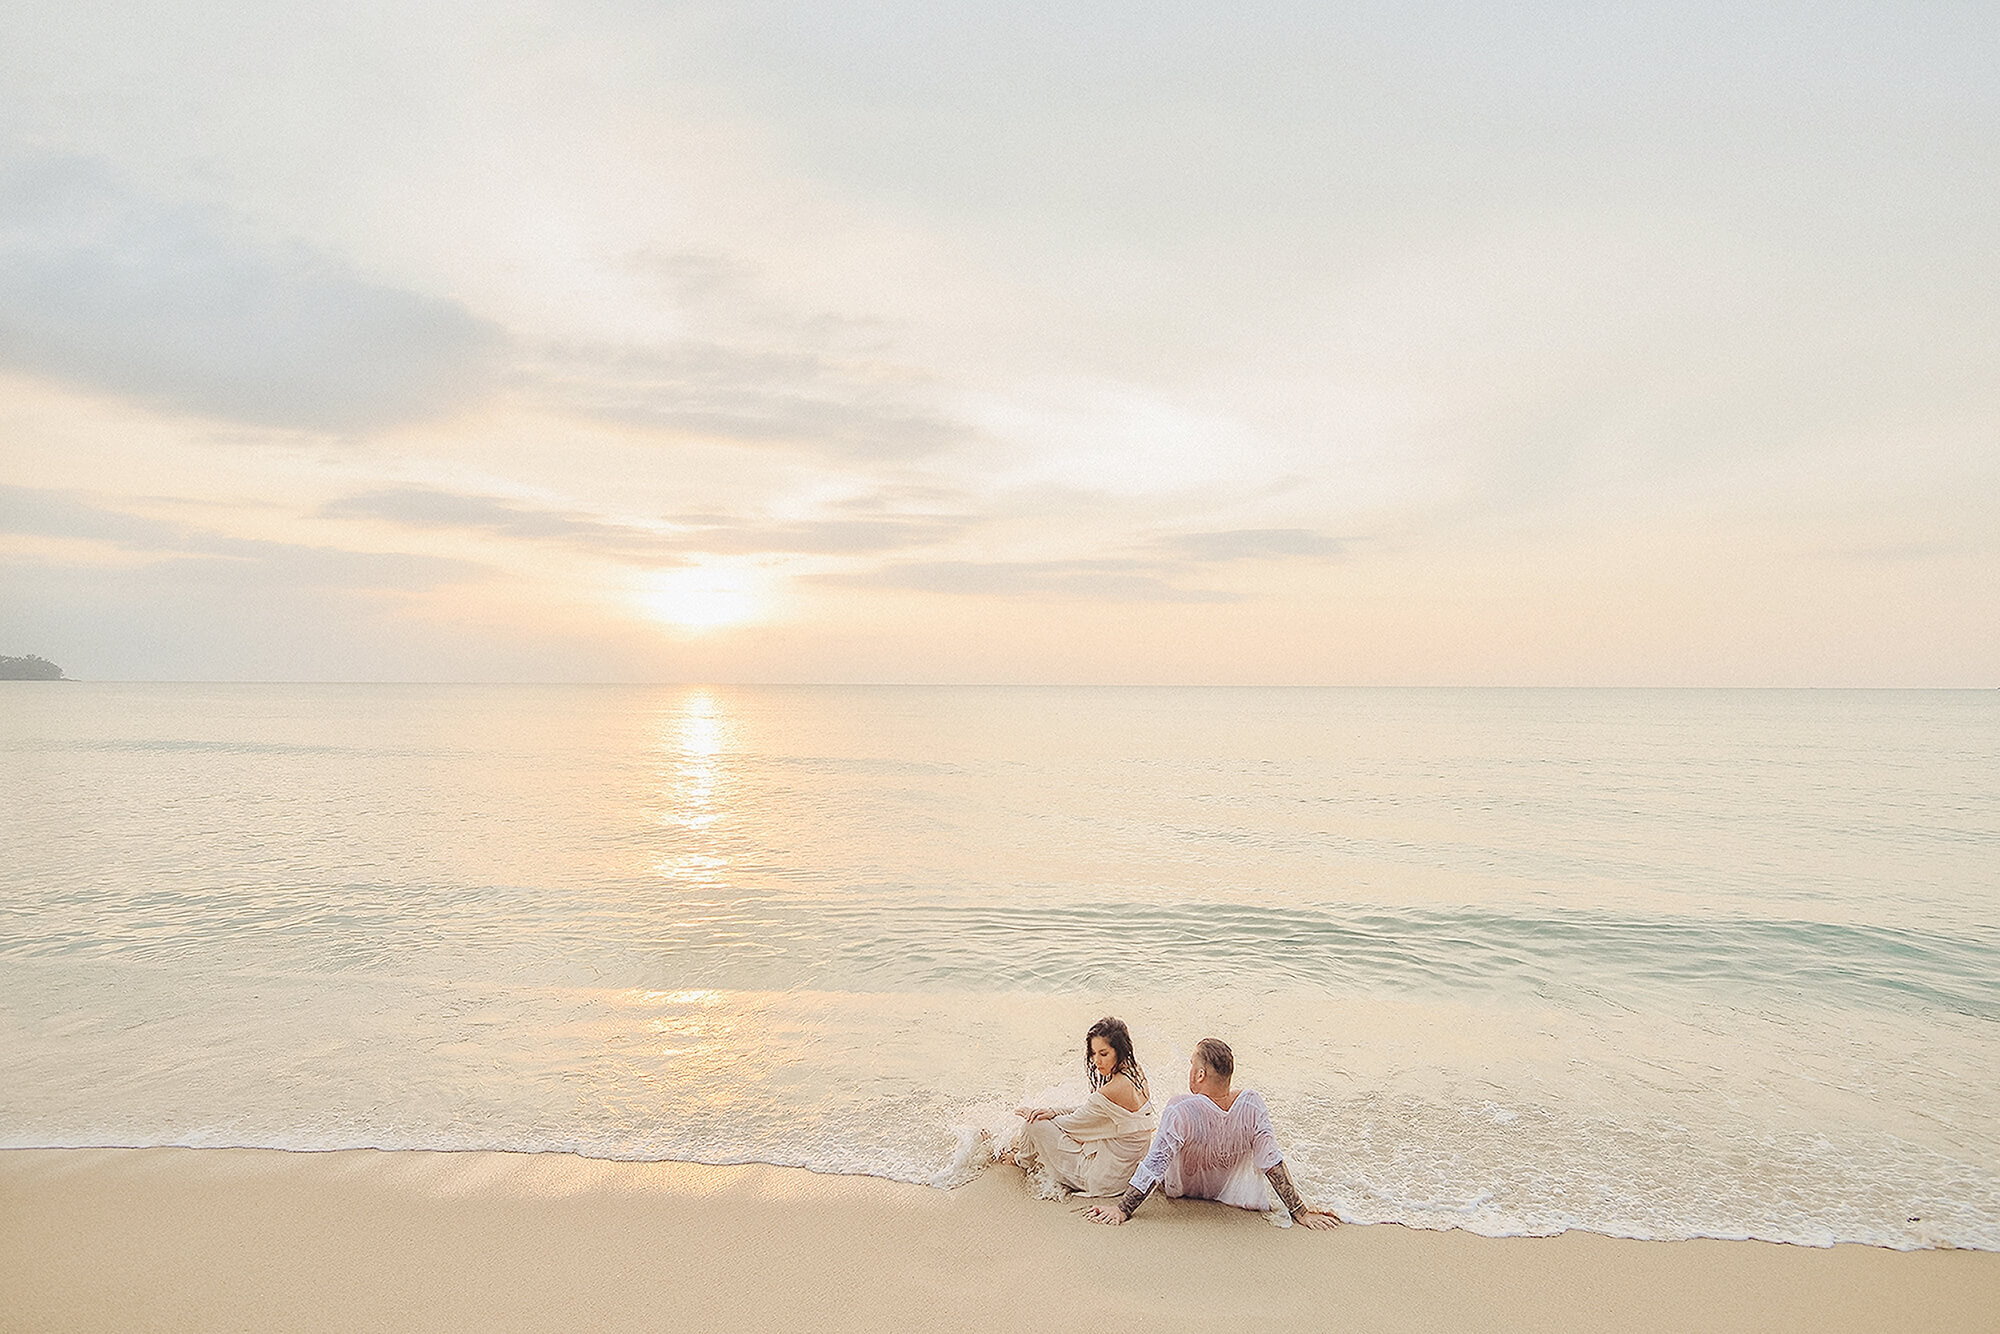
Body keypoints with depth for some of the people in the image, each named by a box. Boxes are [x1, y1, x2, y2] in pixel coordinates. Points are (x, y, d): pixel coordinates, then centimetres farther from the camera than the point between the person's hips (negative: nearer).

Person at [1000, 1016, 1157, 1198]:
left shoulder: (1113, 1091, -29)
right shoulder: (1134, 1075, -1)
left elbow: (1074, 1123, -14)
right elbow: (1089, 1112, 11)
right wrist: (1053, 1111, -1)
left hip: (1102, 1179, -9)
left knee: (1036, 1125, -2)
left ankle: (1022, 1161, 29)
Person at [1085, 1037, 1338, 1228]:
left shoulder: (1181, 1111, -38)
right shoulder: (1252, 1105, -29)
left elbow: (1154, 1166, -34)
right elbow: (1272, 1163, -24)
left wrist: (1122, 1209, -24)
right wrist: (1301, 1212, -14)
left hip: (1184, 1188, -2)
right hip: (1232, 1190, 3)